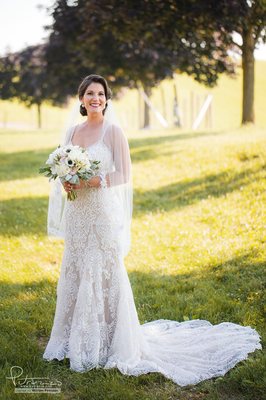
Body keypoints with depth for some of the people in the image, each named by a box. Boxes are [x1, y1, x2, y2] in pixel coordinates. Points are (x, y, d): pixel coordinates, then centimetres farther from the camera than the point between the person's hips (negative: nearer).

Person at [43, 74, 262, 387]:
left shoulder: (113, 131, -7)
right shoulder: (72, 132, 10)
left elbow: (124, 175, -10)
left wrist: (94, 180, -18)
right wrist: (66, 182, -4)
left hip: (103, 212, -6)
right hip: (77, 214, 6)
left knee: (105, 275, -1)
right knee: (75, 273, 11)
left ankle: (110, 343, 13)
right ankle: (79, 339, 25)